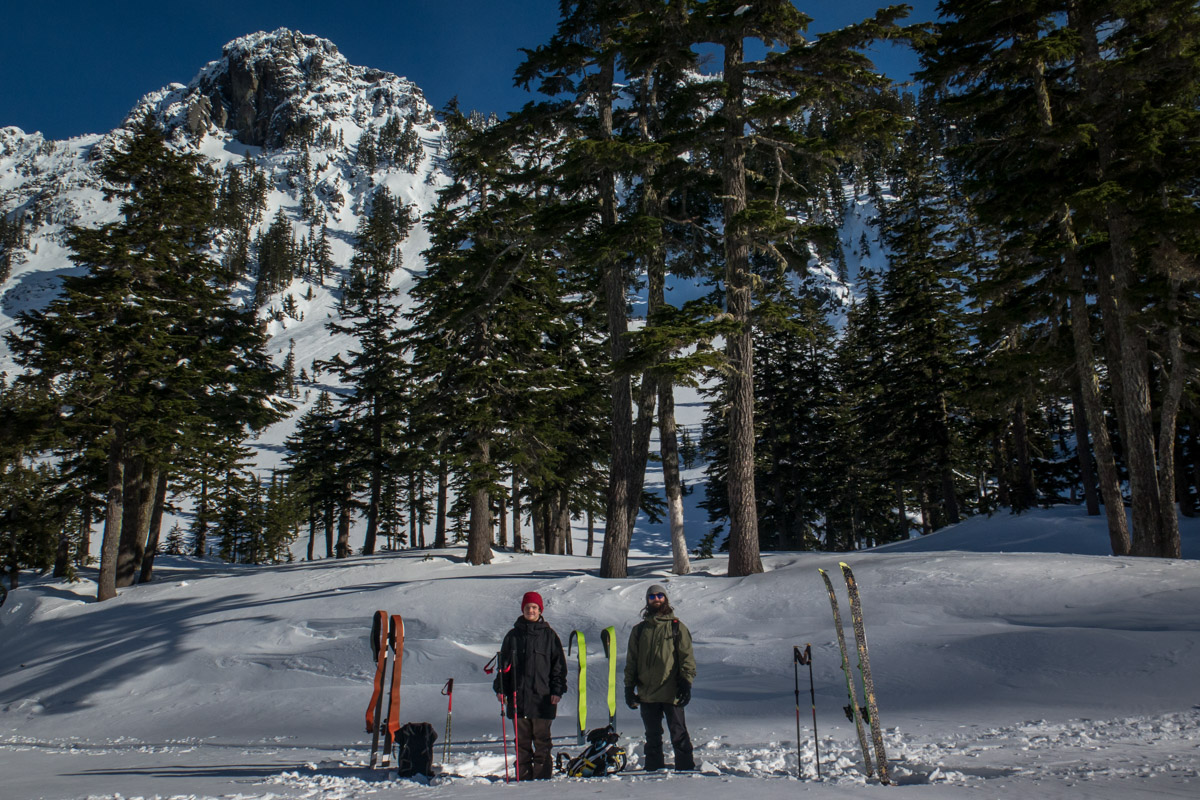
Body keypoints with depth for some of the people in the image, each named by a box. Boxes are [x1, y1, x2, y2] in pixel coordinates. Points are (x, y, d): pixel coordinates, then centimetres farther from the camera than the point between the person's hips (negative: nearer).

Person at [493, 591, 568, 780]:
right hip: (518, 695, 2)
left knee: (541, 738, 1)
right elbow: (504, 664, 13)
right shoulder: (513, 635, 9)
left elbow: (559, 664, 5)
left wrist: (557, 690, -3)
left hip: (542, 696, -2)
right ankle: (523, 774, 14)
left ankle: (542, 774, 8)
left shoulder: (549, 635, 4)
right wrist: (500, 689, 4)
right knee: (522, 738, 6)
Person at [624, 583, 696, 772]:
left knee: (679, 734, -1)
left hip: (671, 692, -3)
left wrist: (686, 684, -10)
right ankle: (653, 769, 21)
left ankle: (686, 768, 7)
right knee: (652, 736, 12)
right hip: (647, 693, 3)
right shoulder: (639, 630, 12)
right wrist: (629, 687, 7)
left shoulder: (677, 627, 5)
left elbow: (687, 658, 0)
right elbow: (631, 661, 14)